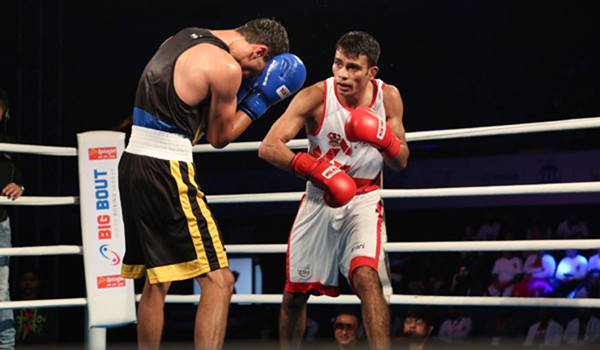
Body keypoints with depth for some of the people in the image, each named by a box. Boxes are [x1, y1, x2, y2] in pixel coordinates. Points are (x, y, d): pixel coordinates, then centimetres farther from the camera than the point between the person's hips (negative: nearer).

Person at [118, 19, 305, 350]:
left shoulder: (183, 38, 15)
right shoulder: (227, 68, -10)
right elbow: (219, 136, 1)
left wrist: (241, 90, 16)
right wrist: (260, 99, 9)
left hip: (132, 161, 9)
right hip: (166, 170, -9)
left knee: (156, 281, 18)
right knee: (218, 281, -6)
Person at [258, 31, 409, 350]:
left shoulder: (388, 97, -9)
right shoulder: (315, 97, -17)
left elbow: (401, 163, -1)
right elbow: (268, 147, -26)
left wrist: (384, 139, -24)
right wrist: (313, 167, -43)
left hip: (363, 199, 0)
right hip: (319, 199, 1)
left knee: (366, 276, -26)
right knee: (294, 293, 8)